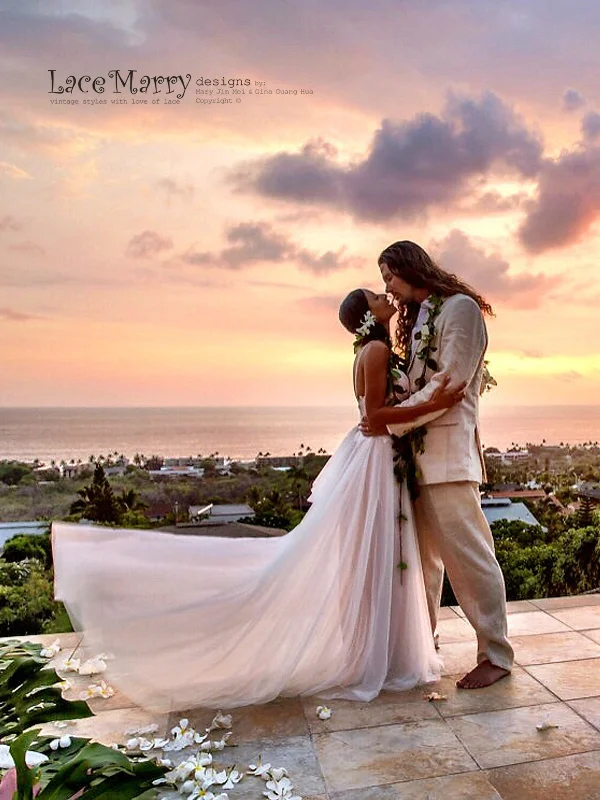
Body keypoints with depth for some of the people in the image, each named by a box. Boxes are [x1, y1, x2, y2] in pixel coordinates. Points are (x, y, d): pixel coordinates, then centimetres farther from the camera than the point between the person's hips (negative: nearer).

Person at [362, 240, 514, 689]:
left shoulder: (460, 307, -6)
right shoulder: (418, 317, 21)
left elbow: (450, 382, -15)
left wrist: (393, 421, -13)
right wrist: (389, 419, 2)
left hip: (448, 448, -9)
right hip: (417, 448, 9)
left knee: (466, 551, -4)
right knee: (423, 550, 15)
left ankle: (495, 655, 10)